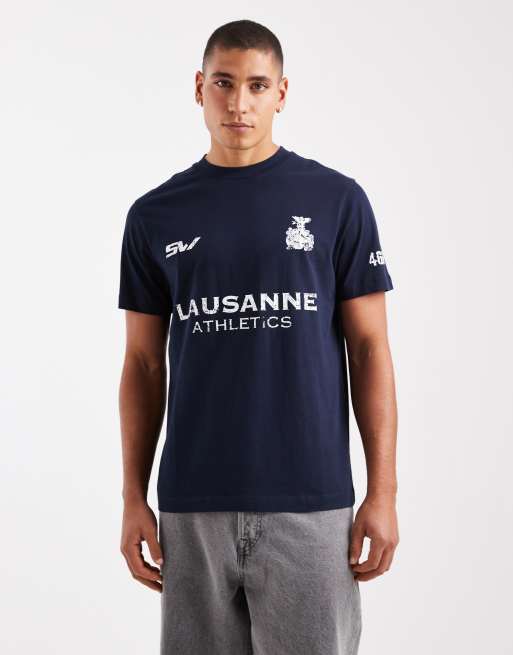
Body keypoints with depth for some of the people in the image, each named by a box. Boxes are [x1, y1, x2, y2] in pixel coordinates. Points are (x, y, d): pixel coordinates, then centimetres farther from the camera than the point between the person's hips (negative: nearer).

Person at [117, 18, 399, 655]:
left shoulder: (337, 200, 1)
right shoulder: (156, 215, 7)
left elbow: (368, 348, 0)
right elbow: (144, 363, 9)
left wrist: (382, 491, -5)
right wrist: (134, 497, 4)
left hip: (310, 503, -2)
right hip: (193, 507, 2)